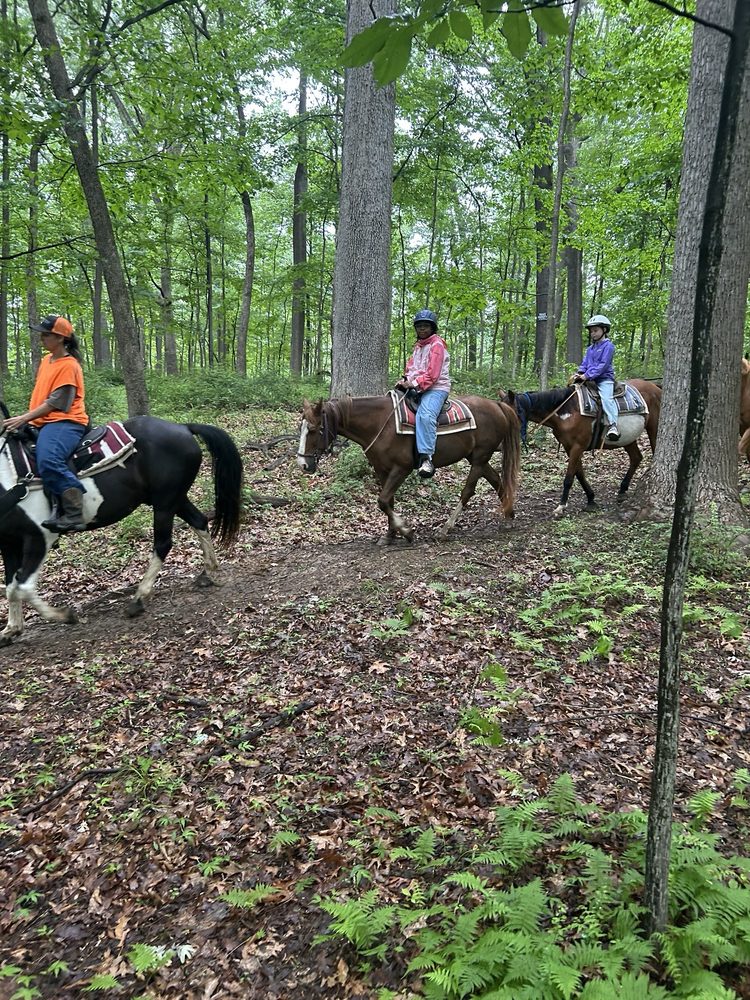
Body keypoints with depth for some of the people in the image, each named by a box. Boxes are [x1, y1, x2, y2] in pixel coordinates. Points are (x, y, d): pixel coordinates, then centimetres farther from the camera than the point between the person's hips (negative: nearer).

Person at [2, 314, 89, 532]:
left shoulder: (68, 366, -10)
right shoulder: (46, 360, 18)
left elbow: (55, 403, -15)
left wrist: (24, 418, -16)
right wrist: (26, 418, 15)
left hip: (65, 422, -11)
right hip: (45, 423, 11)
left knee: (48, 461, -34)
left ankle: (74, 515, -34)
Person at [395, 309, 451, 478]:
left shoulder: (437, 344, -6)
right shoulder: (418, 345, 22)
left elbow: (432, 374, -16)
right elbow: (411, 367, 19)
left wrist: (414, 383, -20)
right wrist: (405, 380, -1)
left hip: (436, 388, -10)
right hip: (417, 388, 10)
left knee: (425, 415, -35)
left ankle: (426, 458, -42)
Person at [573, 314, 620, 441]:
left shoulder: (608, 346, -3)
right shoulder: (590, 348, 21)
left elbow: (602, 365, -12)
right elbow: (585, 363, 15)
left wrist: (587, 375, -21)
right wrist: (580, 373, -7)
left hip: (604, 379, -8)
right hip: (590, 380, 8)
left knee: (606, 397, -29)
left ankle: (612, 425, -37)